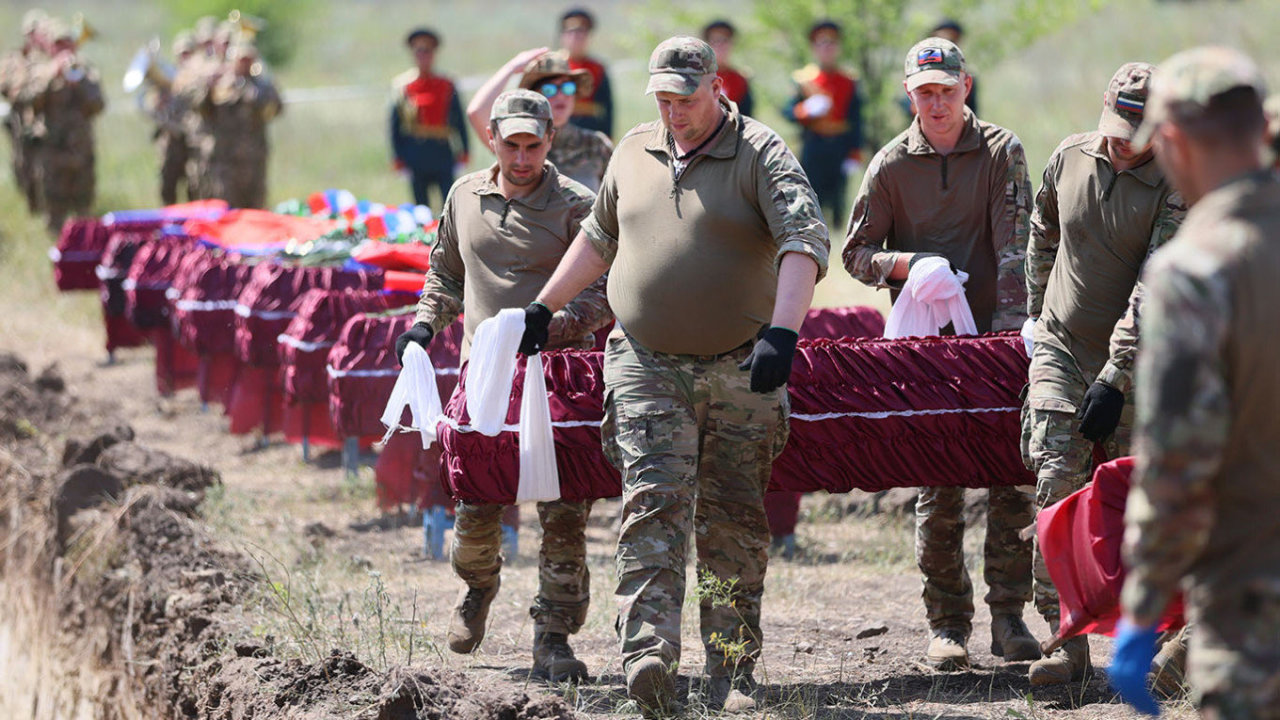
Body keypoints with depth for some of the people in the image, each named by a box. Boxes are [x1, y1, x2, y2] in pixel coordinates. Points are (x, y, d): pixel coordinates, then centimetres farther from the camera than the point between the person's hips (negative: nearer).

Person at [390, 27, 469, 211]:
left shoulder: (446, 86, 7)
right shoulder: (402, 85, 4)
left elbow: (459, 121, 9)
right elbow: (395, 126, 4)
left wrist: (462, 152, 2)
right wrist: (399, 157, -1)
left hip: (443, 153, 0)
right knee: (421, 208, 4)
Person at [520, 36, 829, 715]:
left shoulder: (760, 153, -5)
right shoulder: (634, 151, 10)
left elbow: (804, 240, -18)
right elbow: (598, 238, 26)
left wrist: (782, 332, -30)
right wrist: (544, 306, 27)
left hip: (740, 371, -2)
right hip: (646, 366, 2)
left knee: (735, 524, 2)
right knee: (654, 503, -14)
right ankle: (649, 659, -25)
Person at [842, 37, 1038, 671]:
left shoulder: (1001, 151, 5)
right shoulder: (891, 164, 6)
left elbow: (1013, 240, -6)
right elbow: (857, 253, 9)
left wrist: (1011, 314, -19)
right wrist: (908, 262, -11)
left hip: (992, 335, 0)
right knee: (939, 482, -2)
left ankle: (1009, 617, 4)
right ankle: (947, 624, 5)